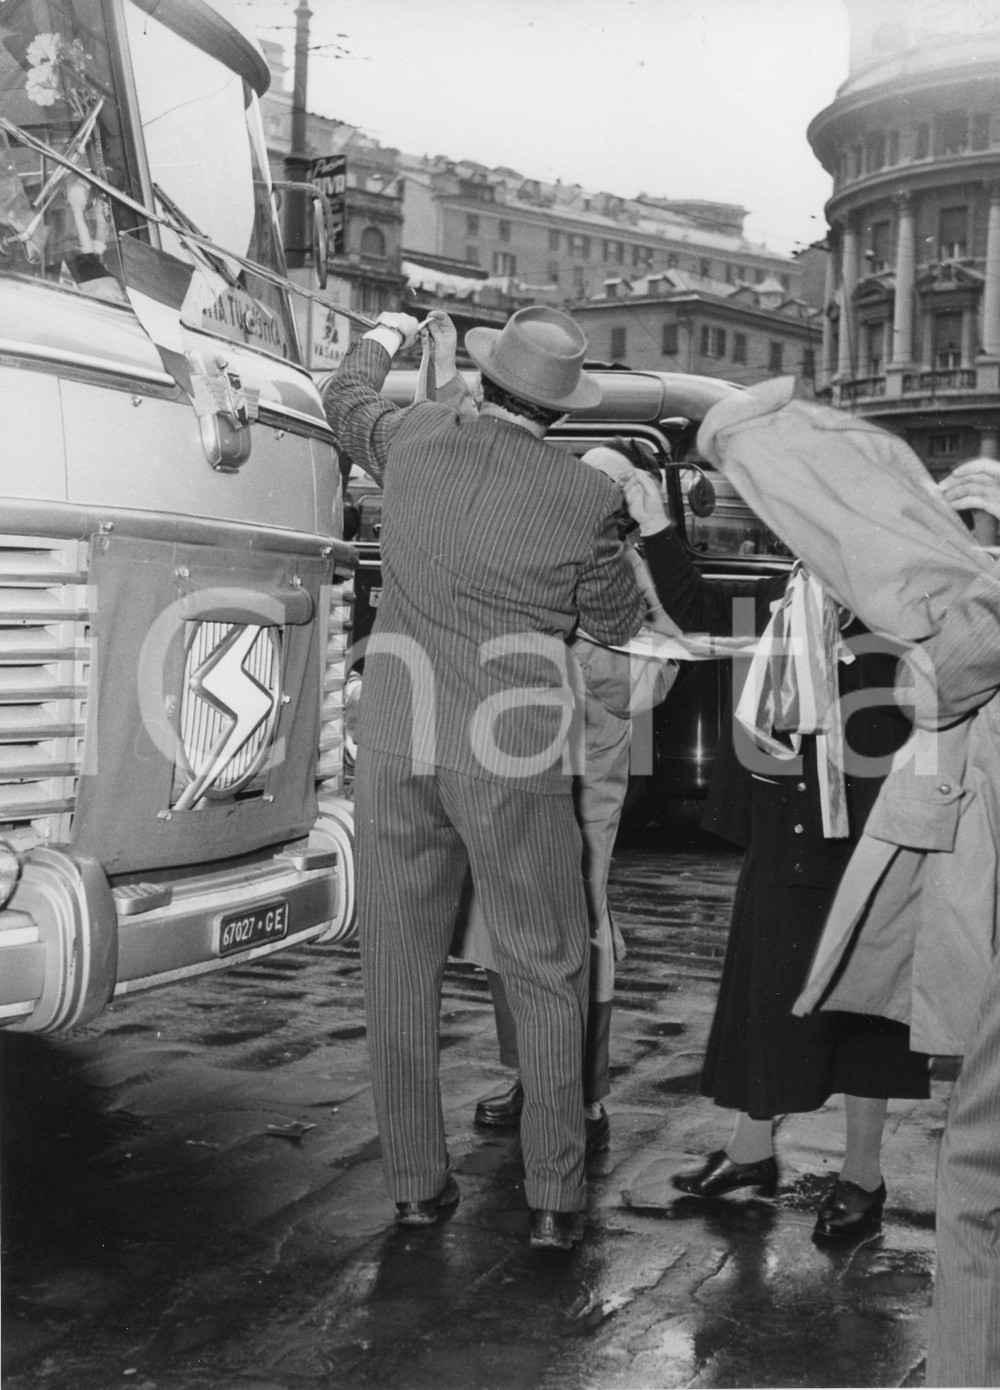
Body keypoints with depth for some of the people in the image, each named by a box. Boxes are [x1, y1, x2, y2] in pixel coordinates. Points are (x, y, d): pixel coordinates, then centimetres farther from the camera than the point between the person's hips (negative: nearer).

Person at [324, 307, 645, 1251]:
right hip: (509, 760, -3)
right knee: (546, 978, 10)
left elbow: (345, 400, 24)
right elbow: (616, 623, 7)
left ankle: (416, 1184, 21)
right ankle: (554, 1198, 13)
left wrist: (383, 337, 43)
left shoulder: (416, 440, 0)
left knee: (399, 971, 12)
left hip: (396, 750, 3)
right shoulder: (584, 499, -8)